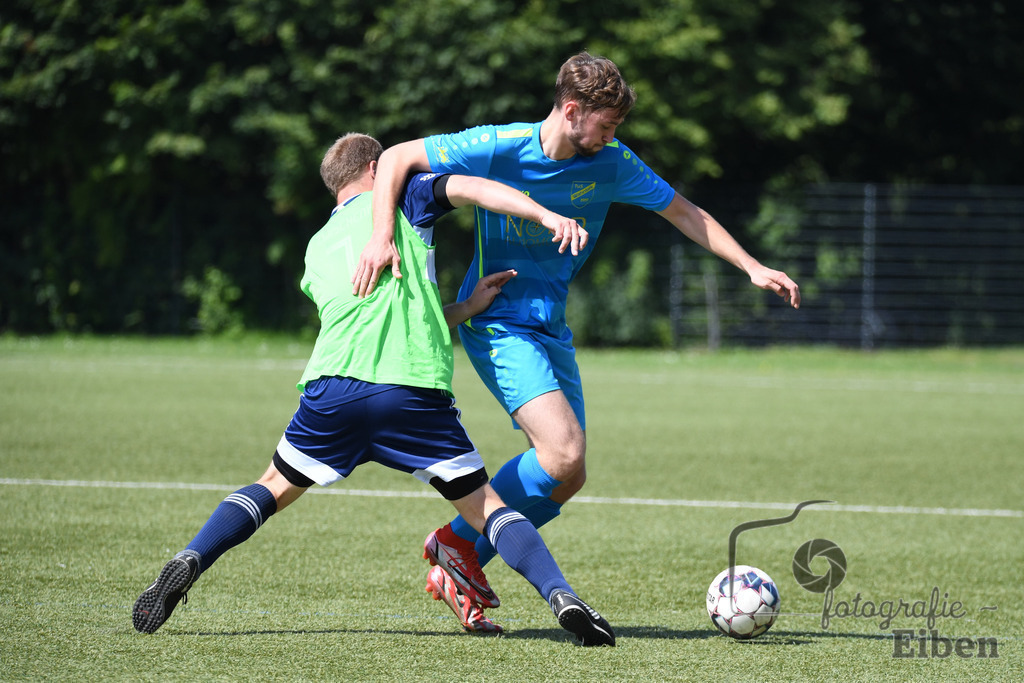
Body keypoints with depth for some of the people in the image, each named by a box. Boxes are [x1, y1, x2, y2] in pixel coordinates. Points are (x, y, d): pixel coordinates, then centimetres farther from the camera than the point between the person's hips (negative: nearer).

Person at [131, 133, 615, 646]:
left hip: (333, 387, 3)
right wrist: (548, 216, -7)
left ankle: (187, 563, 4)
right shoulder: (401, 197, 18)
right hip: (417, 389, -3)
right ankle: (561, 597, -13)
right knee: (483, 505, 5)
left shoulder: (317, 246, 31)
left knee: (275, 488, 23)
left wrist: (466, 308, 28)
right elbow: (472, 189, 1)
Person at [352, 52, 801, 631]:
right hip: (497, 321, -7)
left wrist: (752, 267, 2)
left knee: (567, 476, 2)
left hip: (553, 328, 7)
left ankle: (460, 564, 15)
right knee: (563, 450, -24)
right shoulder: (499, 148, -15)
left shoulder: (612, 164, -2)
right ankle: (460, 542, -5)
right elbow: (396, 159, -10)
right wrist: (382, 237, -23)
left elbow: (683, 212, 9)